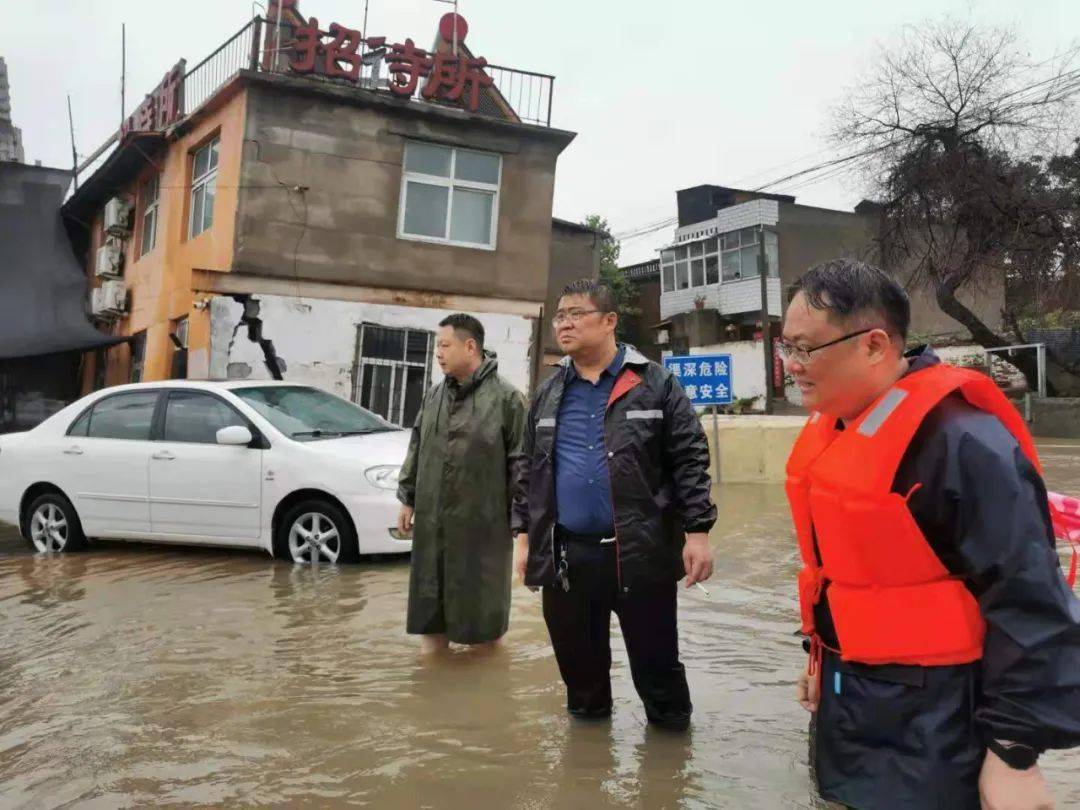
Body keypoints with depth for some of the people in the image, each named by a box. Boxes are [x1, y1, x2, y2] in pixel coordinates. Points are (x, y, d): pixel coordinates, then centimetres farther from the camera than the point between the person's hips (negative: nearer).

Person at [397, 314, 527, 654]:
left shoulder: (506, 398, -9)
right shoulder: (434, 395, 10)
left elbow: (521, 464, -11)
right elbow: (416, 450, 18)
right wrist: (408, 499, 16)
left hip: (482, 525, -6)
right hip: (432, 523, 6)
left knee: (483, 611, 6)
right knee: (430, 604, 14)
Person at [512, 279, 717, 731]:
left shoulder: (655, 385, -2)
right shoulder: (548, 395, 11)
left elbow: (690, 461, -3)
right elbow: (529, 470, 15)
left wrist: (697, 532, -9)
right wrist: (524, 536, 12)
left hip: (640, 552, -3)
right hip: (565, 553, 4)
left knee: (655, 657, 8)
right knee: (577, 656, 15)